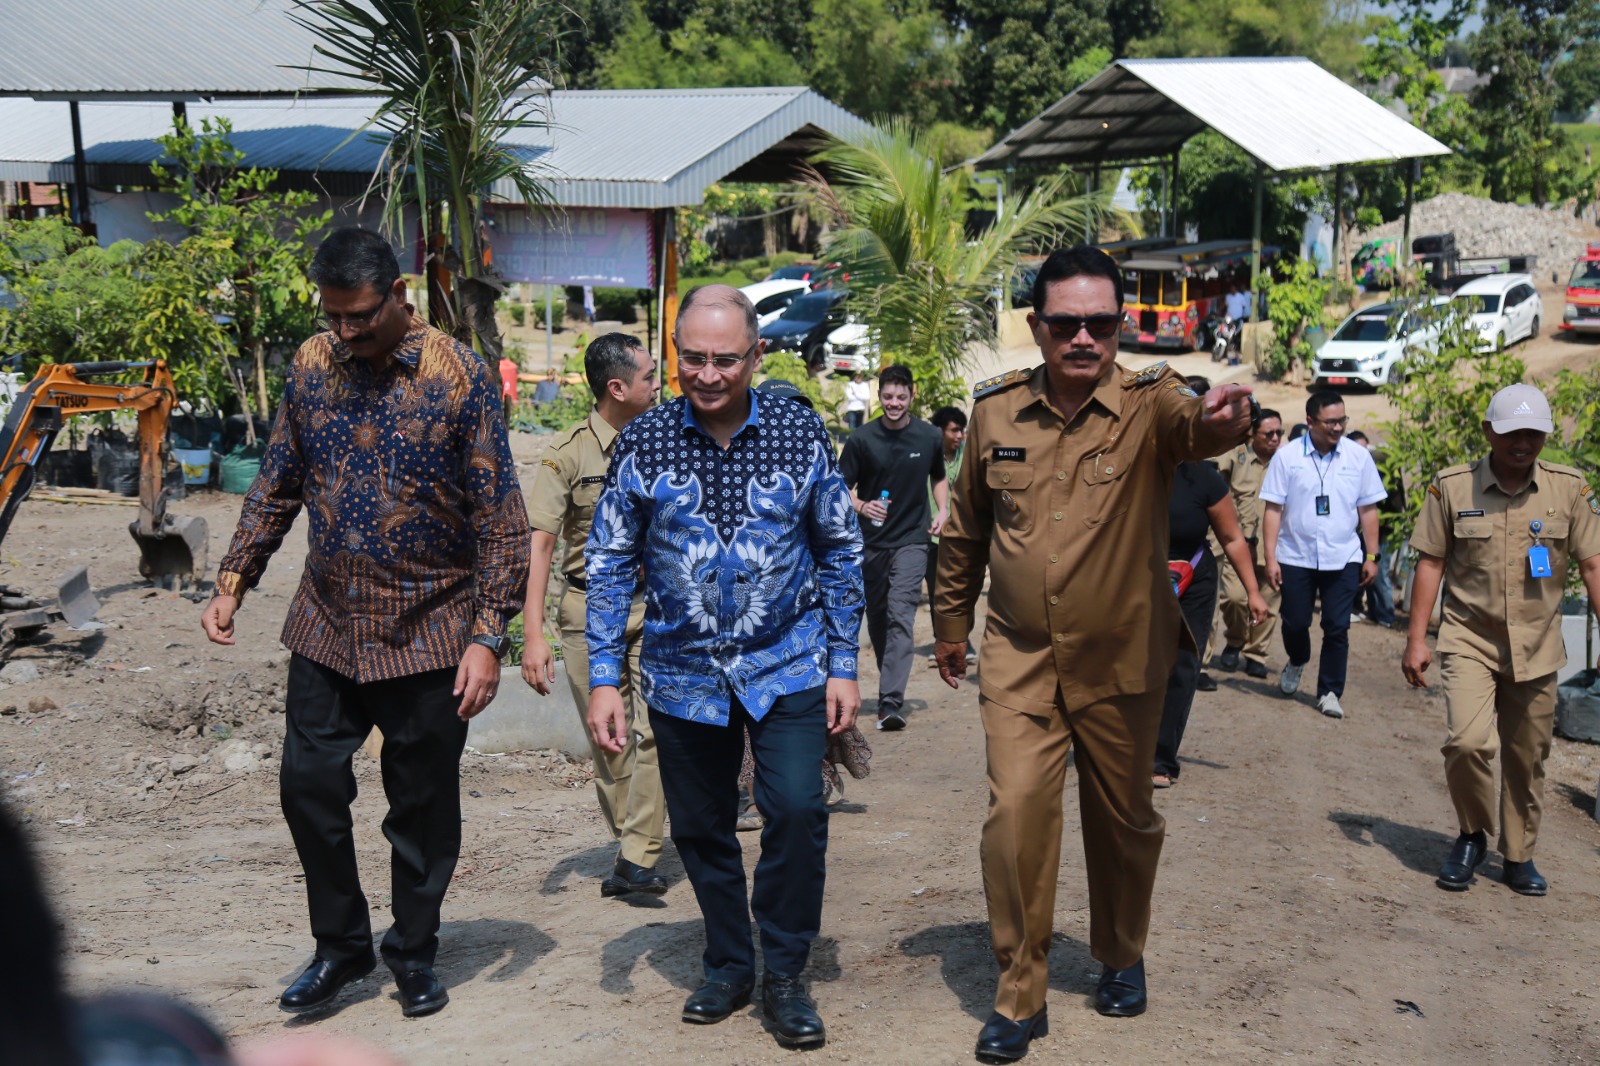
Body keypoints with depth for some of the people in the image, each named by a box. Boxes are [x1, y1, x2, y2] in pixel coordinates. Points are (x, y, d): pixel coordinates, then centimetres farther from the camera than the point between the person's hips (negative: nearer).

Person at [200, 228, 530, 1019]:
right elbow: (278, 485, 13)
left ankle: (414, 955, 27)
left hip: (427, 634, -4)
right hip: (326, 627, 4)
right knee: (309, 784, 4)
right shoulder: (311, 366, 2)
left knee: (423, 806, 7)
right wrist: (233, 582, 4)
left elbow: (500, 517, -10)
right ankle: (341, 946, 25)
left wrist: (488, 635, -15)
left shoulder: (459, 376, -11)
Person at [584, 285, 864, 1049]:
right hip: (683, 672, 2)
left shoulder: (800, 433, -5)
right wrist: (603, 678, -3)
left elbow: (840, 552, 3)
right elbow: (611, 563, 1)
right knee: (700, 830, 11)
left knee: (797, 810, -14)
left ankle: (784, 974, 6)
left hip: (786, 665, -1)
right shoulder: (643, 442, -5)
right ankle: (728, 965, 33)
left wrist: (843, 665, 0)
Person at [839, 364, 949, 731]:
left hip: (912, 540, -1)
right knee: (876, 619, 11)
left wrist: (943, 510, 2)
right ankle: (891, 685, 32)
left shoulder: (930, 437, 2)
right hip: (871, 541, 1)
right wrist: (862, 506, -21)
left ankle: (891, 703, -20)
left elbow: (939, 477, 20)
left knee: (900, 618, -15)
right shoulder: (862, 439, -4)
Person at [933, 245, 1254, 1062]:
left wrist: (1216, 420, -62)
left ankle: (1121, 957, 40)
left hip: (1123, 659, -1)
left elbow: (1187, 422, -38)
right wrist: (950, 623, 17)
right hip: (1020, 656, 1)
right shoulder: (995, 409, -3)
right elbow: (965, 529, 11)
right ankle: (1019, 996, 7)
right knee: (1015, 810, -9)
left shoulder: (1149, 403, -12)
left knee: (1123, 818, 14)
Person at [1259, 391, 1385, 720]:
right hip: (1295, 557, 0)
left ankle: (1330, 692, 14)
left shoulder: (1358, 456, 1)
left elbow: (1368, 509, 6)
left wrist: (1371, 557, 4)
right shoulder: (1287, 457, -4)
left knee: (1337, 628, 1)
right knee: (1295, 622, 9)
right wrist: (1270, 558, -7)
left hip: (1343, 558, 1)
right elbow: (1273, 509, -3)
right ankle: (1296, 662, 40)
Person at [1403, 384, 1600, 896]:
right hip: (1470, 640, -2)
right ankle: (1472, 836, 8)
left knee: (1527, 759, 9)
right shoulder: (1451, 487, -4)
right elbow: (1430, 563, 0)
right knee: (1468, 742, -18)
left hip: (1537, 647, 2)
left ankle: (1519, 857, 28)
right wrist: (1416, 638, -3)